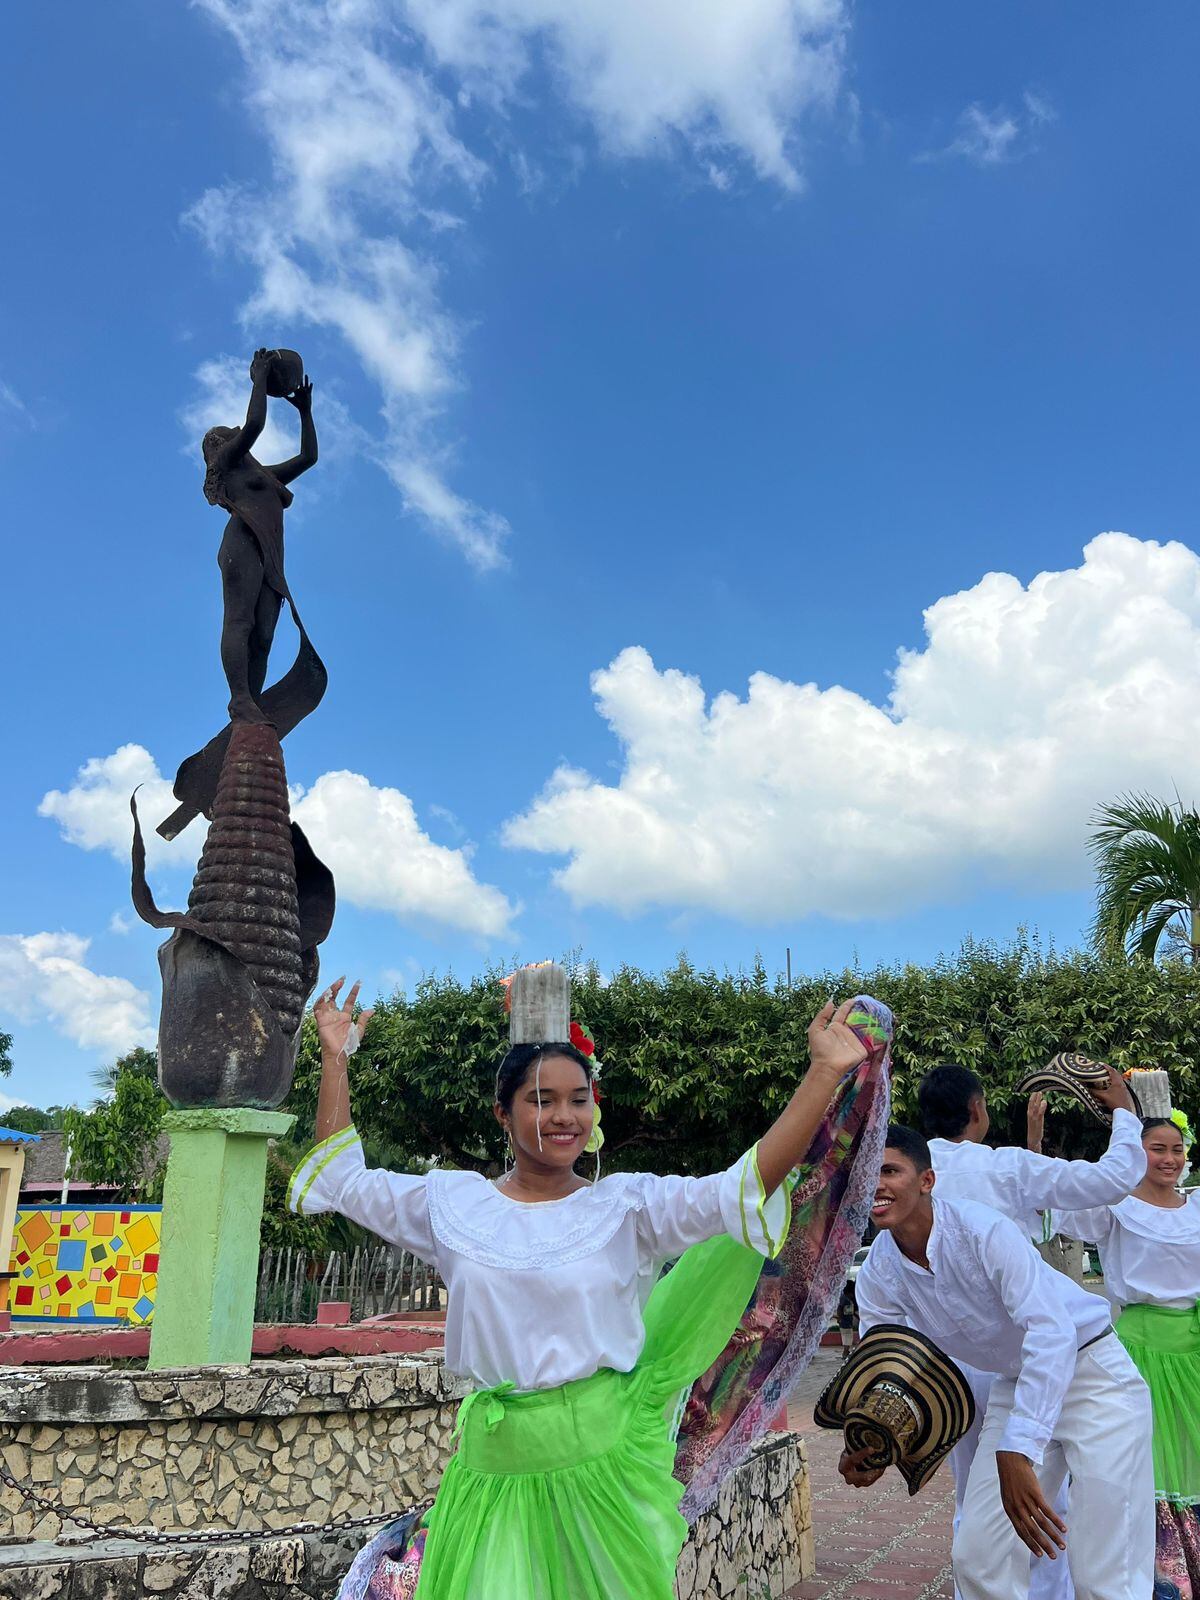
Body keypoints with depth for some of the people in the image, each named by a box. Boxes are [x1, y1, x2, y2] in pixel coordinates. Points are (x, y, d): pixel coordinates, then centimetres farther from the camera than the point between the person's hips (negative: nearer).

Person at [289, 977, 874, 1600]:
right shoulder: (453, 1201, 1)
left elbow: (742, 1187, -15)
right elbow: (342, 1178, 8)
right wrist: (334, 1059, 4)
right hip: (497, 1461, 2)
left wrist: (826, 1072, -21)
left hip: (605, 1455, -2)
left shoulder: (626, 1204, -5)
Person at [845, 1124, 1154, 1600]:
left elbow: (1050, 1329, -38)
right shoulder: (877, 1275, -9)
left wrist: (1017, 1451, -45)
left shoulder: (981, 1229, -29)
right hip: (1014, 1386, 6)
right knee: (976, 1560, 6)